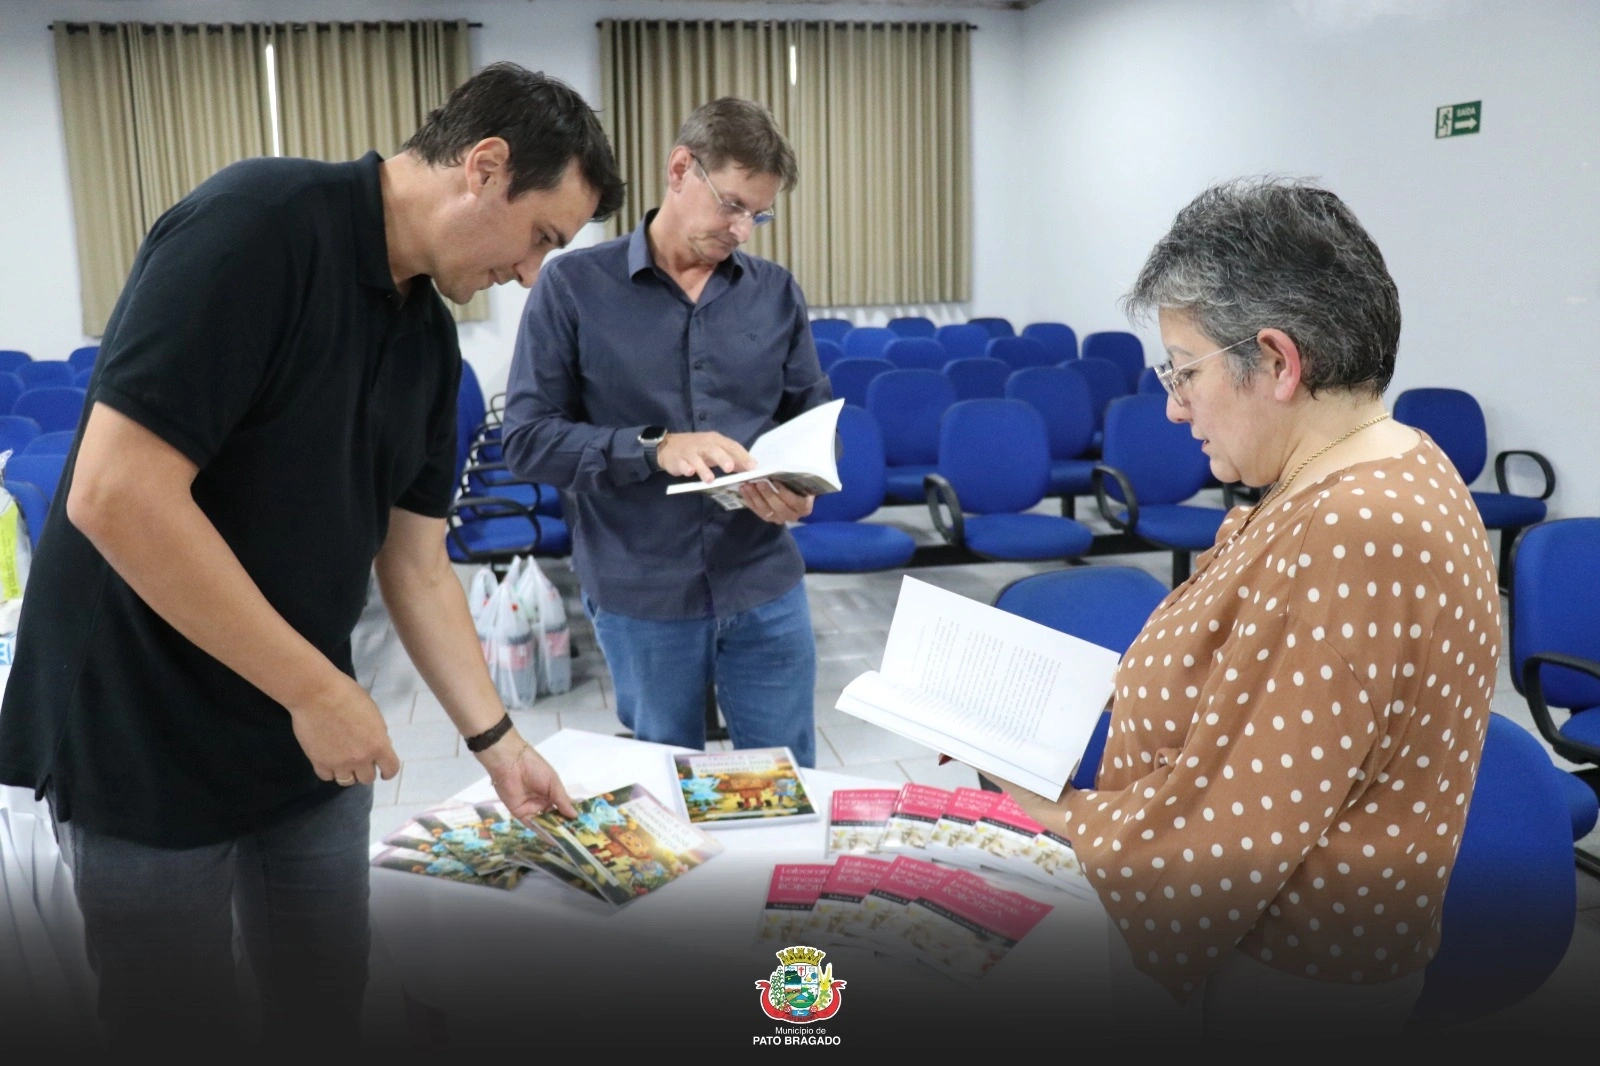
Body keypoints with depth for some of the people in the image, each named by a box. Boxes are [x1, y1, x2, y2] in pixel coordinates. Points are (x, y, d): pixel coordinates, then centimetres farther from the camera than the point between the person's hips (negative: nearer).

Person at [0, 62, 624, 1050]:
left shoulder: (431, 337, 3)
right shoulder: (259, 223, -22)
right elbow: (115, 496, -28)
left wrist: (496, 739, 5)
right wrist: (318, 690, -21)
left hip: (308, 735, 7)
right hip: (147, 736, -7)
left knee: (330, 1014, 18)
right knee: (184, 1028, 11)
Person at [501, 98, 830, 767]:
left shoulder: (777, 293, 5)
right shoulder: (574, 286, -5)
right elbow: (528, 439, -9)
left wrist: (803, 487, -13)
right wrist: (654, 447, -23)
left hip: (766, 589, 3)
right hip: (640, 599, -2)